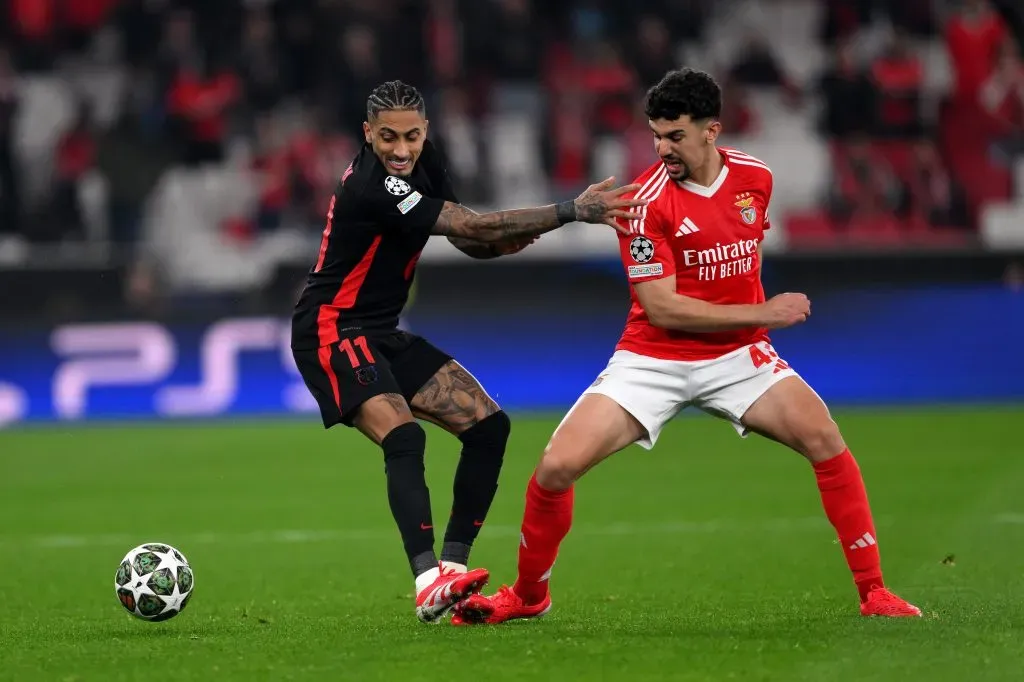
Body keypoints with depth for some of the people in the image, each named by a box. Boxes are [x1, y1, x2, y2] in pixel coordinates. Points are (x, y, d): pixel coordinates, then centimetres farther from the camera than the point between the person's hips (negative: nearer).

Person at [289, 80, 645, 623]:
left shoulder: (422, 161, 2)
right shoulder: (373, 186, -26)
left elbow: (469, 240, 8)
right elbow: (471, 227, -28)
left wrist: (503, 239, -17)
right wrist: (572, 212, -28)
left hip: (383, 334, 9)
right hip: (334, 333, -9)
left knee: (488, 426, 1)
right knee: (403, 437, -30)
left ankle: (453, 563, 1)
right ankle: (428, 580, -39)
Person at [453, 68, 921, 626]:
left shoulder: (755, 177, 0)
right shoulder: (647, 199, -16)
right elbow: (662, 309, -19)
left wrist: (757, 318, 11)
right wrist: (763, 313, -17)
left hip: (736, 356, 3)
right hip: (652, 360, -3)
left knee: (824, 438, -18)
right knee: (558, 466, -16)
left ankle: (873, 592, -6)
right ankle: (528, 595, 11)